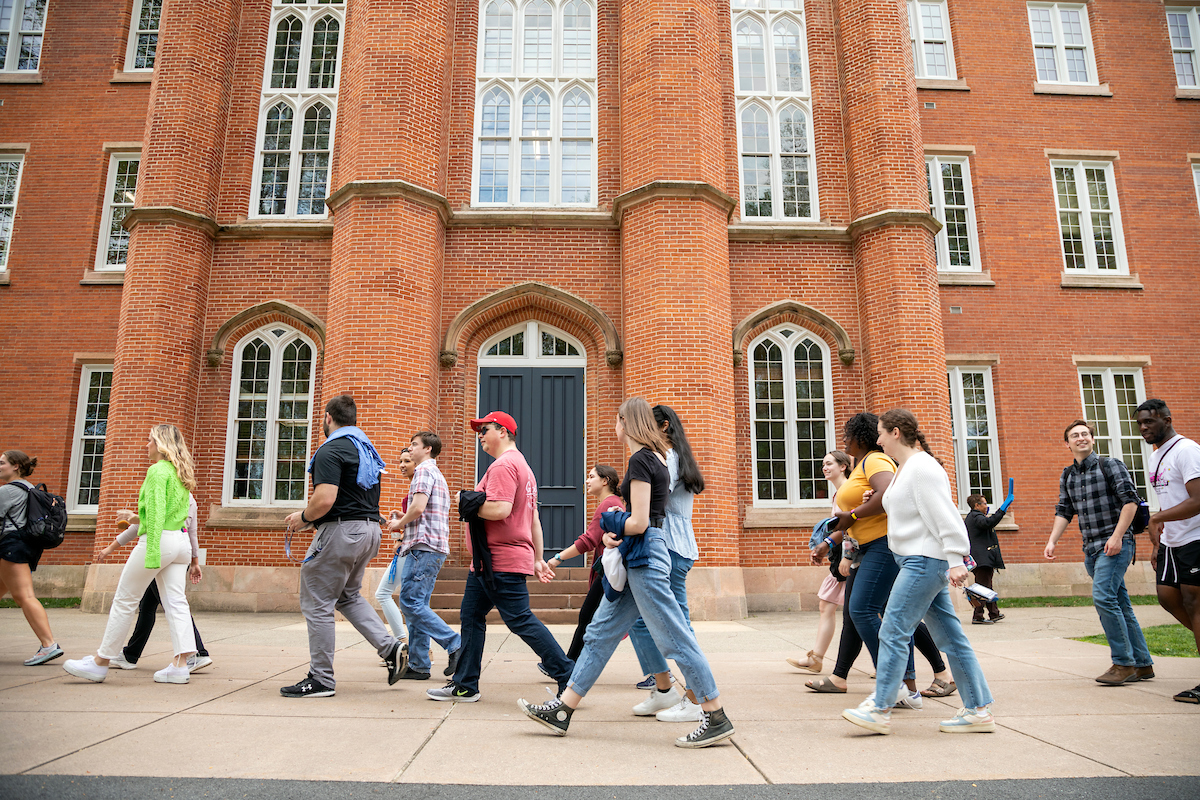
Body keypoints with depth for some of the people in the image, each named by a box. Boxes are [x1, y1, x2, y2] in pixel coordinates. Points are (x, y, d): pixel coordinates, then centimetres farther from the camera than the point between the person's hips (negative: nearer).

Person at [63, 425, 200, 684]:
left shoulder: (158, 470, -9)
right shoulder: (181, 474, 17)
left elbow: (156, 514, -18)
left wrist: (151, 553, -22)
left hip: (160, 538, -8)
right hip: (181, 541, 8)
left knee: (124, 600, 4)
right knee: (176, 602, 2)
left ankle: (100, 662, 14)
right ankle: (180, 664, -3)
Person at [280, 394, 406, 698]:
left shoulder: (331, 450, -13)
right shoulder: (367, 448, 16)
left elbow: (324, 500, -25)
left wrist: (303, 517, -5)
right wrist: (310, 514, 24)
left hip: (341, 530, -9)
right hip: (370, 527, 9)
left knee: (316, 603, 2)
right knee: (348, 595, 23)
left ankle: (321, 679, 8)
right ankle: (389, 647, 11)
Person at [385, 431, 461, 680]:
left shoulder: (424, 470, -6)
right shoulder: (437, 474, 26)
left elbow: (418, 507, -19)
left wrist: (399, 523, -2)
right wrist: (404, 522, 19)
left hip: (423, 546, -10)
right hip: (435, 548, 10)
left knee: (411, 602, -11)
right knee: (417, 605, 9)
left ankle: (455, 645, -13)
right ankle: (418, 665, 10)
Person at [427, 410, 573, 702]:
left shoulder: (504, 465, -14)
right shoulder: (522, 466, 21)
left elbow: (500, 509, -28)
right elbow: (534, 519, 20)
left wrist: (466, 502, -11)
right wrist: (538, 558, 20)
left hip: (502, 562, -11)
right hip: (487, 563, 11)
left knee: (521, 620, -7)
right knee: (471, 615, 14)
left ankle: (569, 679, 0)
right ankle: (465, 685, 22)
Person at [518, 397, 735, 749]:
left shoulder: (639, 460, -14)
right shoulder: (656, 458, 15)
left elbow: (638, 522, -20)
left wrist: (613, 526, 1)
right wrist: (615, 534, 4)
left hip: (644, 556, -10)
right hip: (638, 557, 10)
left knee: (675, 638, -3)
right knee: (601, 632, 11)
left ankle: (717, 718, 8)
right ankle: (562, 710, 18)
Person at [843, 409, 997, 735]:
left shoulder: (922, 467, -14)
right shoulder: (903, 469, 17)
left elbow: (945, 516, -19)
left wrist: (956, 559, -23)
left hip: (925, 560, -10)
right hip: (914, 561, 10)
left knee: (893, 631, -8)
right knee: (949, 636, 11)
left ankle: (879, 709, -3)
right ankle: (978, 710, 17)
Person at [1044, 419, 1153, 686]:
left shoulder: (1110, 465, -3)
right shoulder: (1067, 476, 13)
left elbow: (1130, 500, -9)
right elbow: (1063, 512, 13)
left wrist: (1117, 536, -16)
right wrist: (1052, 541, 1)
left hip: (1115, 543, -6)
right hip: (1091, 547, 6)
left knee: (1103, 597, -17)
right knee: (1119, 604, 10)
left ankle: (1124, 663, -8)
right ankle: (1143, 664, 18)